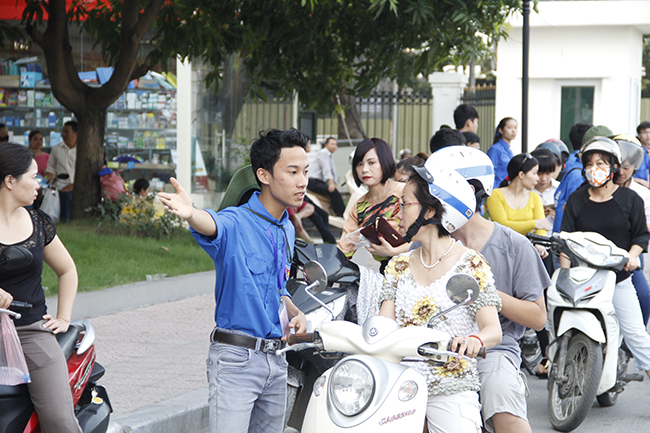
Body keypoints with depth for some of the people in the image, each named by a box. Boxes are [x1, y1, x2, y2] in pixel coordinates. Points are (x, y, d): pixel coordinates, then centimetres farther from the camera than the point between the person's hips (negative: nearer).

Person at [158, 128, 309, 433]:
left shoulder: (287, 230, 14)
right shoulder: (236, 223, -11)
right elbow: (212, 225, -37)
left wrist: (295, 313, 5)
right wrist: (190, 214, -60)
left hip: (275, 360, 7)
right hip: (236, 360, -7)